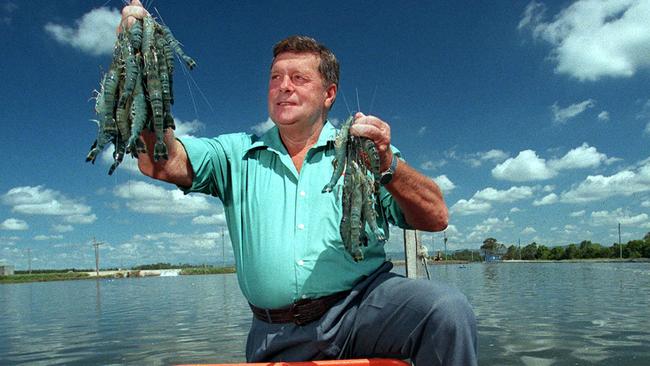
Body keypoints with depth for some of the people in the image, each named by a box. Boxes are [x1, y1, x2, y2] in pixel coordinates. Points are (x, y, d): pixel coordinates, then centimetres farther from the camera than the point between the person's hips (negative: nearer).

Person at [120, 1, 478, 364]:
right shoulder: (237, 154, 9)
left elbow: (436, 219, -3)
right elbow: (162, 162, -7)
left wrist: (388, 166, -22)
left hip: (364, 306, -1)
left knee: (449, 311, -26)